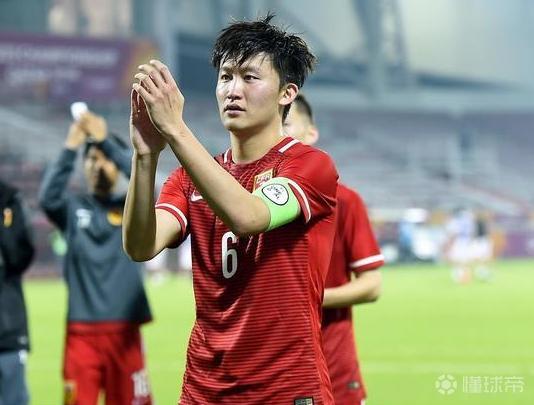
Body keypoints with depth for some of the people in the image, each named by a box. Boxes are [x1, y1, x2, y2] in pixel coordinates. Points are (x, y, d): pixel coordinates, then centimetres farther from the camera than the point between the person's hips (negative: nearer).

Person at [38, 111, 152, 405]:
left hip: (124, 330, 0)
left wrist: (105, 140, -19)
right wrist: (70, 148, -23)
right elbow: (47, 197, -14)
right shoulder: (73, 208, 8)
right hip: (81, 330, 0)